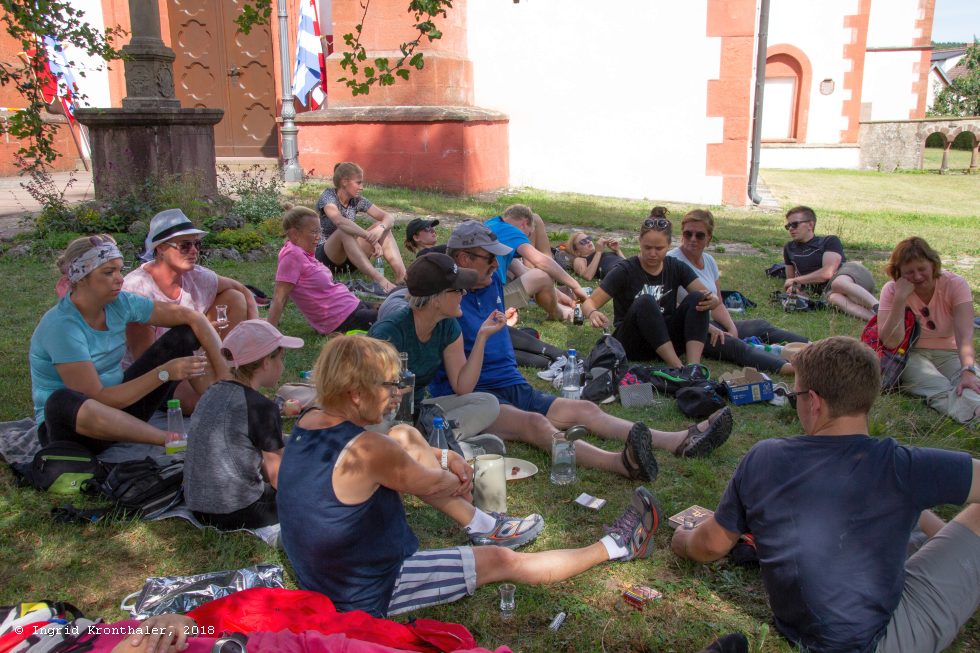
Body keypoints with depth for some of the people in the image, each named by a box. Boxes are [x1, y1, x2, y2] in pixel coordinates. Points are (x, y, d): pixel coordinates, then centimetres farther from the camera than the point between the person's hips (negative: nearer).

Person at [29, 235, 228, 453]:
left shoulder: (120, 303, -7)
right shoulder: (61, 326, -24)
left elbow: (191, 317, -5)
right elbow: (97, 400, -28)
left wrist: (223, 371, -14)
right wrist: (164, 373, -29)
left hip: (119, 403, 6)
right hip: (70, 427, -6)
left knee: (185, 335, -2)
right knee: (62, 402, -43)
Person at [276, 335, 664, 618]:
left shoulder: (309, 423, -8)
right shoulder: (365, 450, -34)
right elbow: (431, 485, -15)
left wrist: (446, 458, 8)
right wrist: (456, 478, 8)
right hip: (367, 597, -8)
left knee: (404, 437, 9)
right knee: (501, 562, 1)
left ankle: (482, 526, 23)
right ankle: (616, 547, 19)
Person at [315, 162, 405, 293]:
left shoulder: (357, 200, 2)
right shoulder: (328, 197, -16)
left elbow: (388, 218, -5)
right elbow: (340, 221, -38)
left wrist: (380, 228, -30)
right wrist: (371, 238, -47)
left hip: (348, 257, 6)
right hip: (326, 257, -6)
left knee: (384, 228, -11)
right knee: (344, 231, -36)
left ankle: (402, 277, -32)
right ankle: (380, 281, -48)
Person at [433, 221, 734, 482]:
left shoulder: (493, 282, 13)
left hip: (514, 387, 8)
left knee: (586, 409, -9)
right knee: (535, 423, -34)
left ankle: (681, 442, -21)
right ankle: (621, 462, -58)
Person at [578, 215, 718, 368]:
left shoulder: (676, 268, 1)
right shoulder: (625, 271, -9)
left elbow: (713, 297, -5)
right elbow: (589, 303, -13)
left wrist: (712, 300, -30)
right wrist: (593, 313, -38)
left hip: (667, 341, 4)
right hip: (633, 344, -3)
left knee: (696, 299, -20)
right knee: (645, 302, -32)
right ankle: (679, 369, -35)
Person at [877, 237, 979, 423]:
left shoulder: (955, 284, -10)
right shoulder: (892, 290, -9)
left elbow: (965, 335, -23)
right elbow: (890, 342, -20)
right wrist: (900, 298, -26)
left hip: (950, 354, 1)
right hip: (911, 355, -1)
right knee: (940, 390, -37)